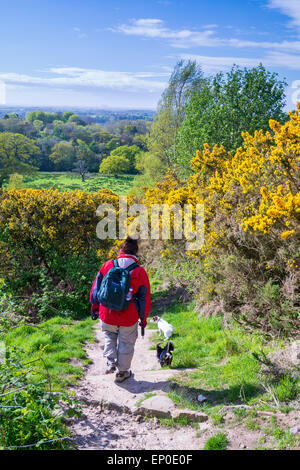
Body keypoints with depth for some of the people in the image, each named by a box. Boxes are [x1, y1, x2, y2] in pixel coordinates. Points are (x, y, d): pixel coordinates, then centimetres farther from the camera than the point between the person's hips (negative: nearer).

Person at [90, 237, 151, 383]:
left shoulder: (108, 265, -4)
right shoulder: (140, 272, -9)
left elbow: (96, 287, 4)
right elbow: (144, 297, -2)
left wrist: (94, 306, 17)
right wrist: (143, 318, 9)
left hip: (107, 315, 2)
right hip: (128, 318, -2)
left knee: (109, 337, 29)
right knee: (126, 343, 17)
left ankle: (110, 362, 17)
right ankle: (122, 372, 29)